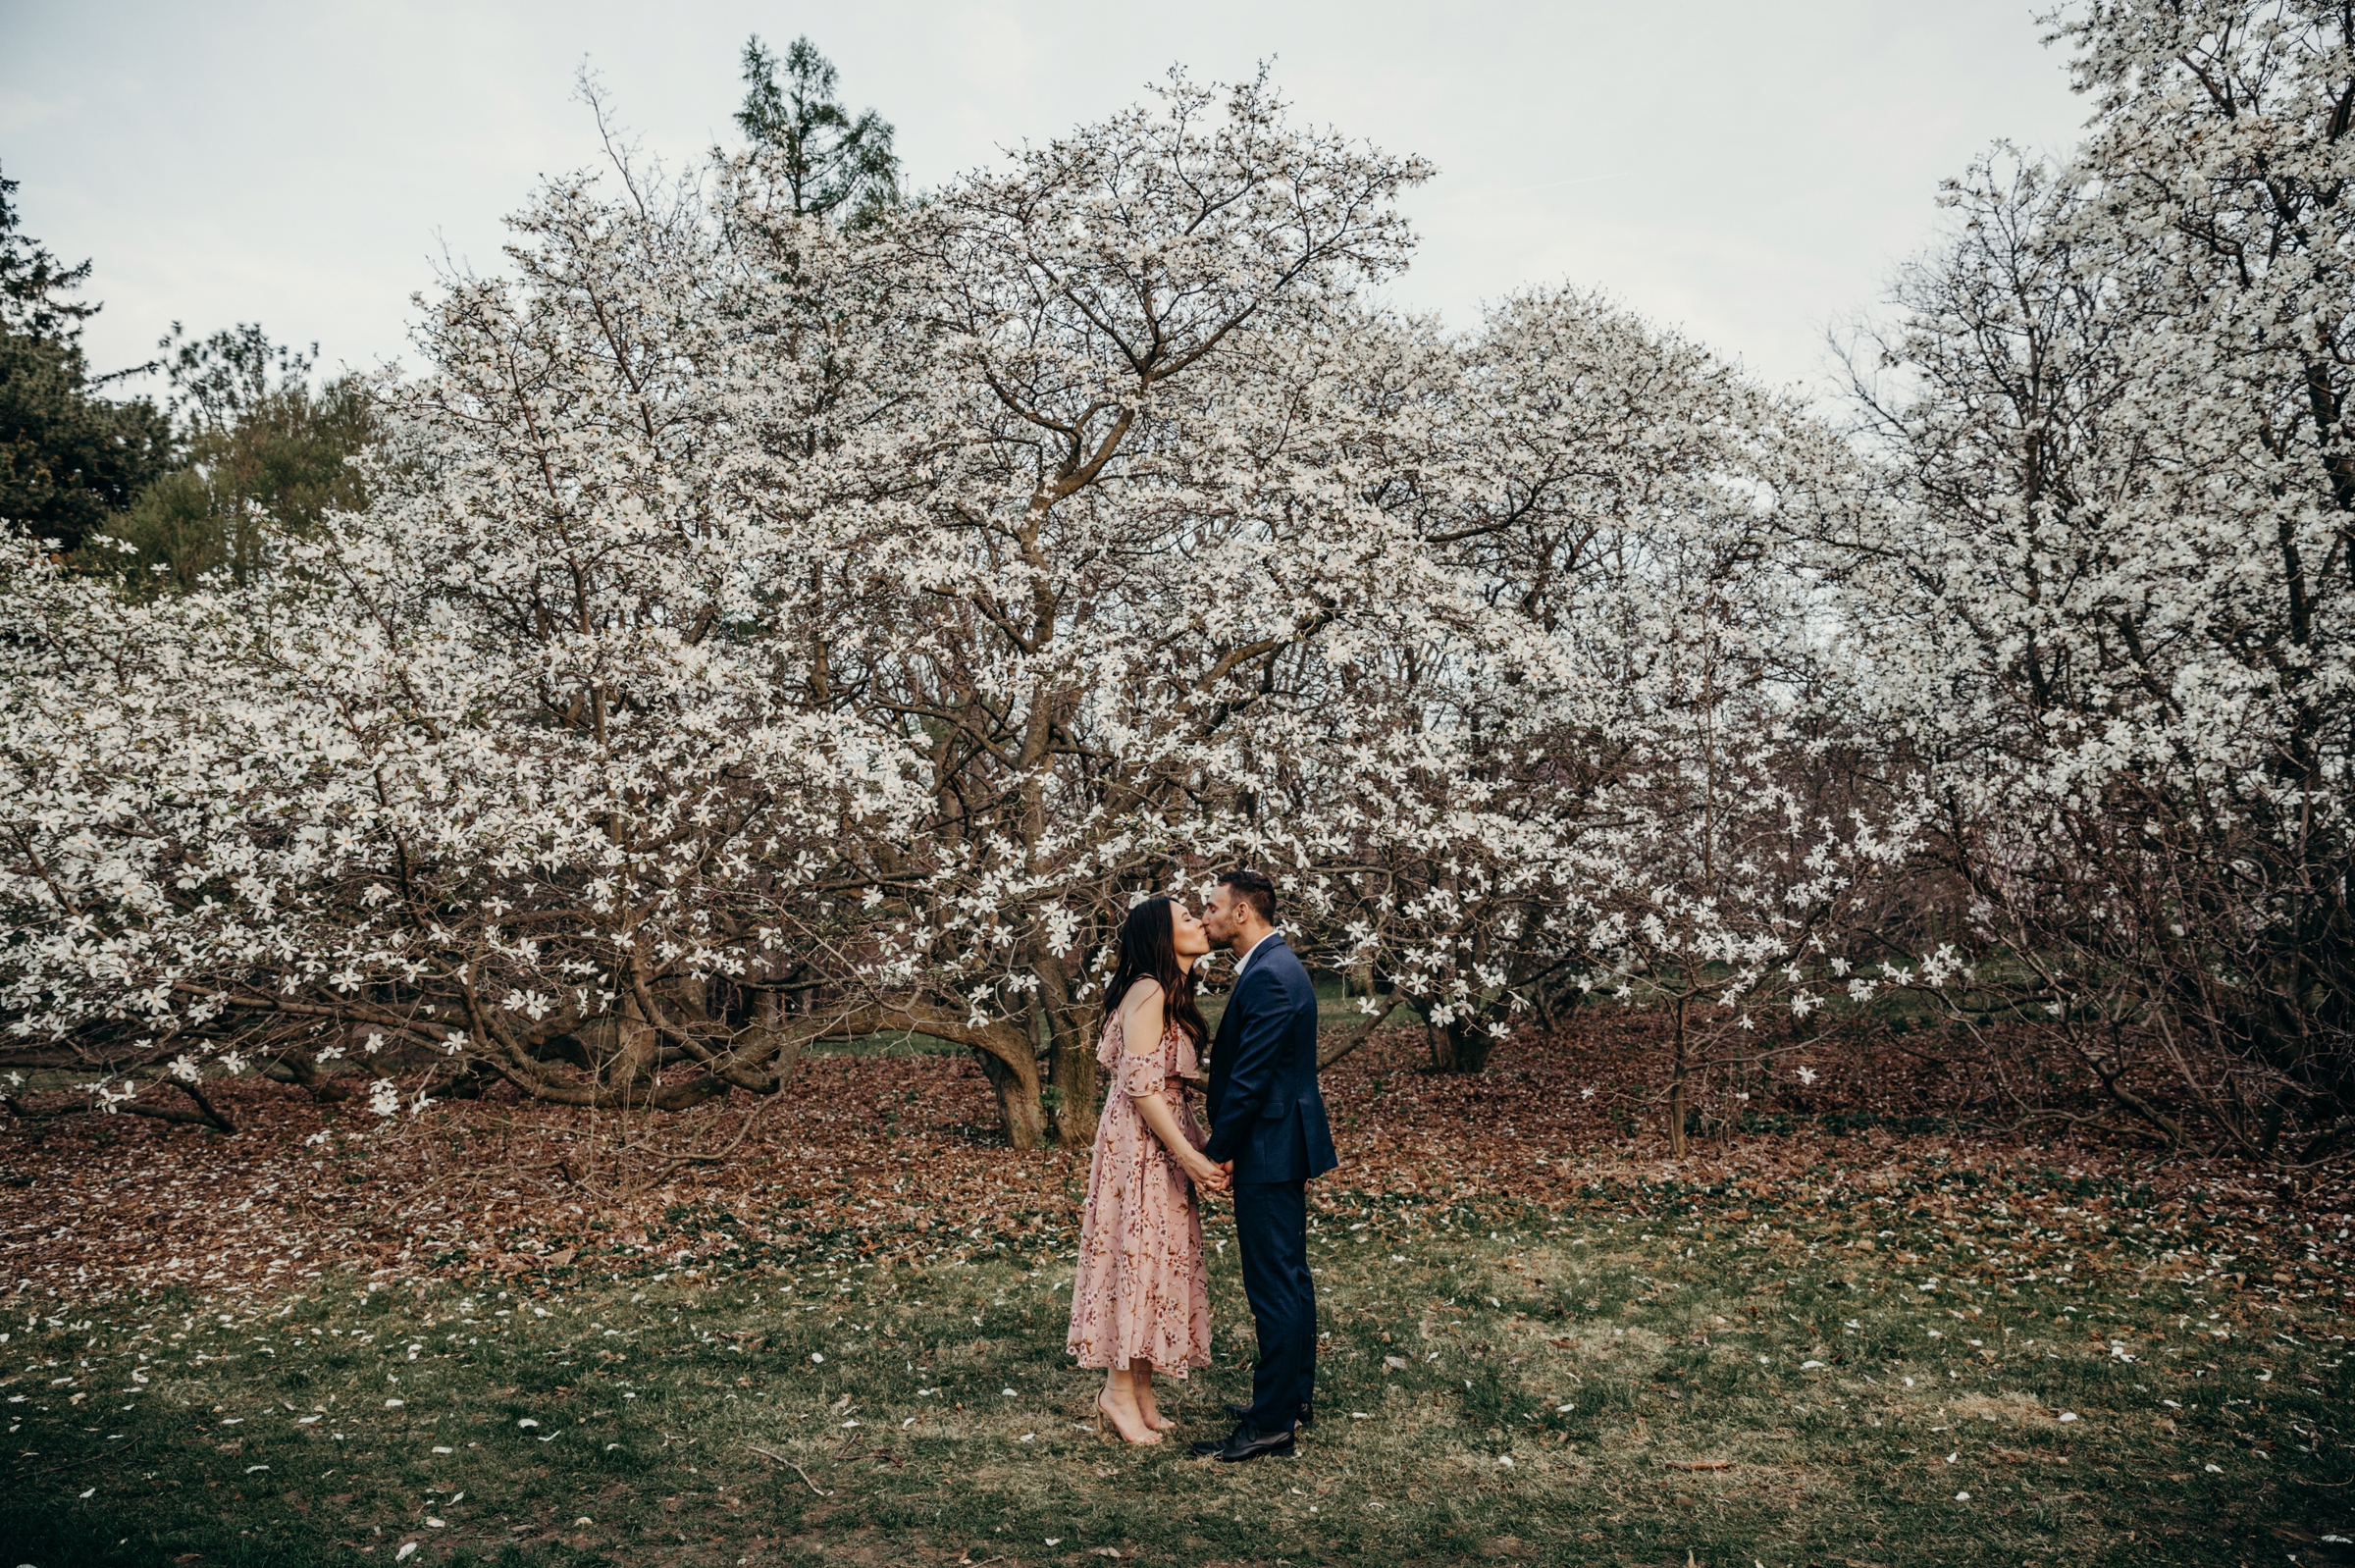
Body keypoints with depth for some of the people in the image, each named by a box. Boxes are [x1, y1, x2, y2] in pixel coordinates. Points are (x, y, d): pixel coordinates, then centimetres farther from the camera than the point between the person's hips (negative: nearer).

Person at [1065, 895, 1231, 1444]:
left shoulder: (1172, 993, 12)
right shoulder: (1149, 992, -18)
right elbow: (1140, 1086, -22)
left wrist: (1194, 1147, 13)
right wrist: (1189, 1155, -22)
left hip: (1163, 1140, 10)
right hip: (1139, 1140, -10)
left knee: (1159, 1254, 11)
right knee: (1137, 1253, -3)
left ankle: (1140, 1391, 19)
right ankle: (1119, 1391, 8)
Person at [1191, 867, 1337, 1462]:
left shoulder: (1268, 977, -21)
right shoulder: (1276, 966, 13)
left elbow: (1250, 1077, -22)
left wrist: (1220, 1150, -14)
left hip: (1269, 1151, -11)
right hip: (1284, 1149, 11)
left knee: (1274, 1285, -4)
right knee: (1289, 1276, 18)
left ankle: (1272, 1422, 3)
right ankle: (1295, 1396, 29)